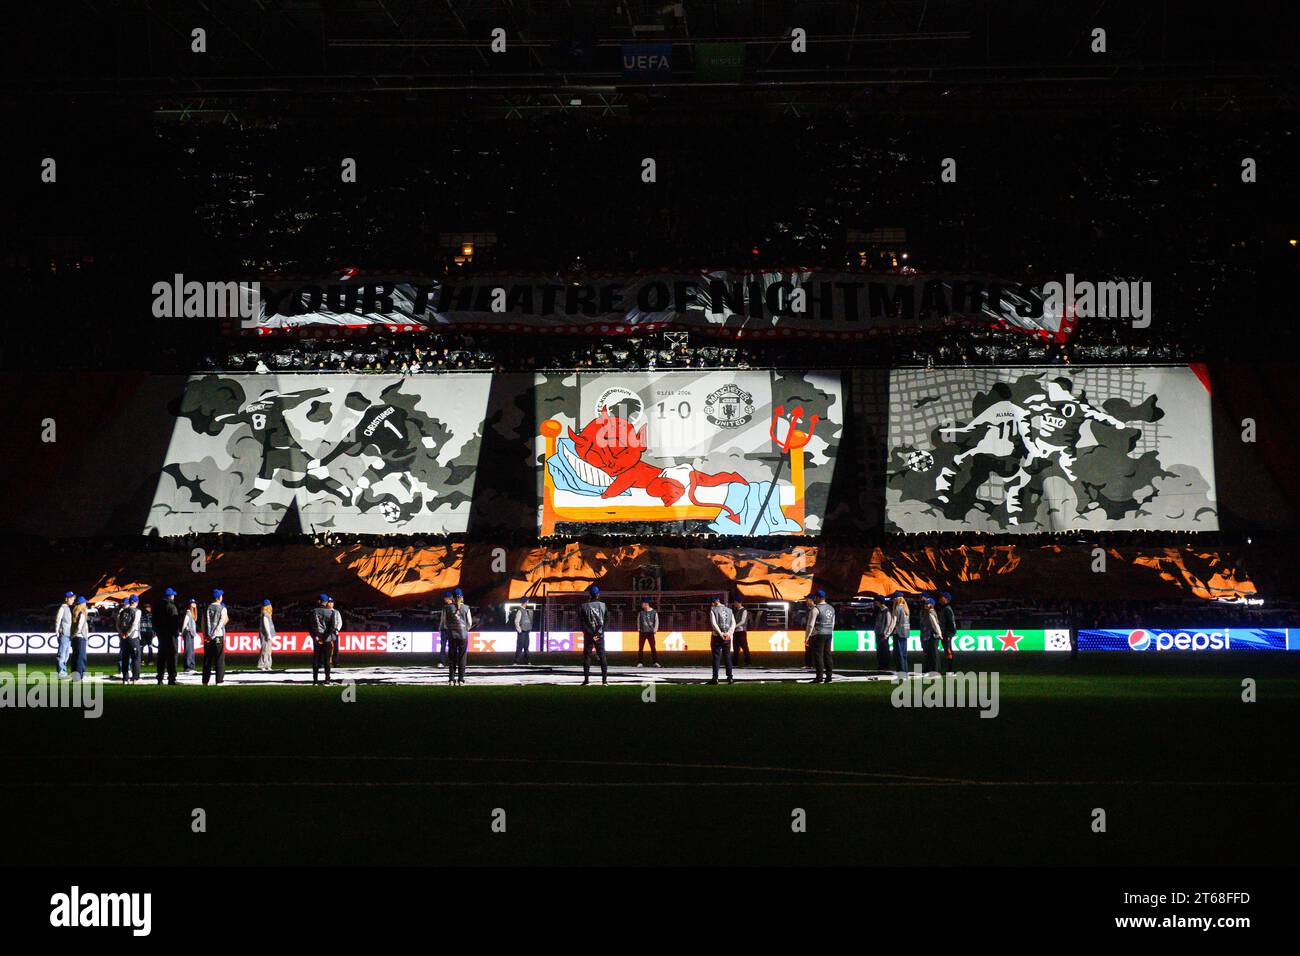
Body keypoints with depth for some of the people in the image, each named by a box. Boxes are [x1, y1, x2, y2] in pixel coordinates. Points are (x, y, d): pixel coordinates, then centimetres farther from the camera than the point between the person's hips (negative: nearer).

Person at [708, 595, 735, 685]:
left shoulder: (713, 610, -4)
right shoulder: (729, 610, 10)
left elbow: (713, 623, -16)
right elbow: (733, 623, 1)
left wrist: (720, 634, -15)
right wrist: (729, 633, -9)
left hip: (717, 637, -4)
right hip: (727, 637, 4)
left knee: (716, 657, 0)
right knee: (727, 657, 10)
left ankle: (715, 678, -2)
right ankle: (730, 678, 8)